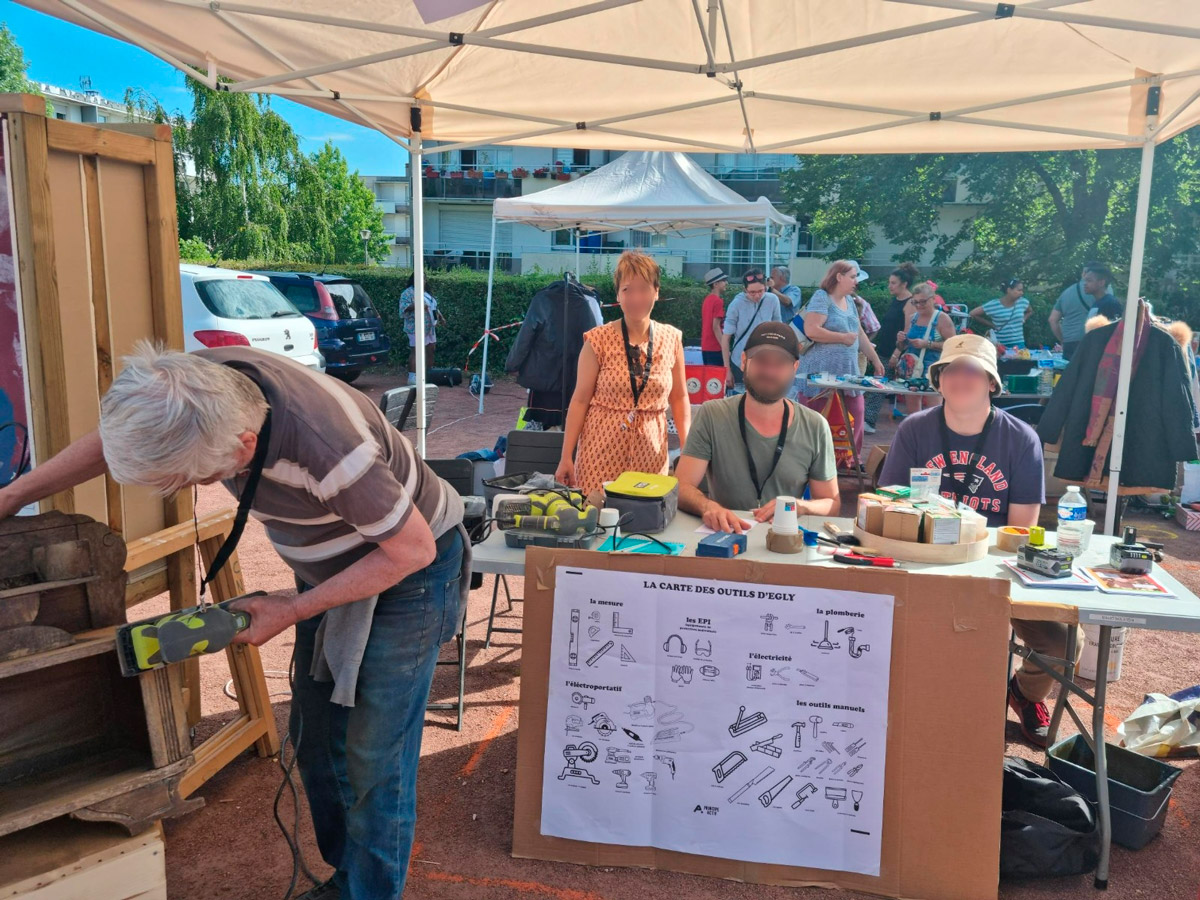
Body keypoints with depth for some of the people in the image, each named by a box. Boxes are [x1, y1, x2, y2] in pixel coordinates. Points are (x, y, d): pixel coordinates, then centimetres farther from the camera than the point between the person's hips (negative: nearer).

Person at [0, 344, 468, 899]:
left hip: (410, 569, -7)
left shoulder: (325, 448, -41)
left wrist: (295, 610, -20)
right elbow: (113, 441, 4)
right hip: (333, 570, 8)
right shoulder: (201, 387, -18)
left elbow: (414, 548, -27)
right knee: (316, 741, 15)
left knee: (373, 758, -2)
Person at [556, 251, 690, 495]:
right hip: (602, 450, -2)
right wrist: (566, 457, -4)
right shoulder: (598, 340, -5)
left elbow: (679, 397, 11)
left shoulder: (672, 339, 2)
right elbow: (580, 400, -2)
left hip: (650, 452, 2)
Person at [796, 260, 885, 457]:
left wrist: (875, 360, 21)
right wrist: (844, 338, -13)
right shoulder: (821, 298, -9)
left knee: (855, 415, 4)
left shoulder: (849, 301, 16)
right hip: (821, 373, -8)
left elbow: (860, 333, 23)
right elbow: (811, 330, -21)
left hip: (848, 371, 8)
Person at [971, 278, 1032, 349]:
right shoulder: (993, 305, -10)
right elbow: (973, 314, -4)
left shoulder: (1023, 302, 3)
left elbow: (1030, 311, 26)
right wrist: (991, 325, -4)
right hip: (1000, 345, -4)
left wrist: (1023, 320, 6)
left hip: (1019, 345, 4)